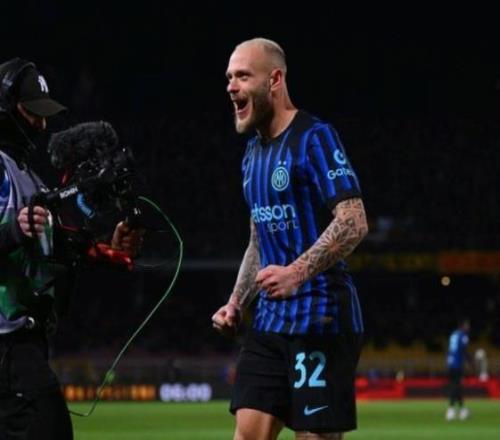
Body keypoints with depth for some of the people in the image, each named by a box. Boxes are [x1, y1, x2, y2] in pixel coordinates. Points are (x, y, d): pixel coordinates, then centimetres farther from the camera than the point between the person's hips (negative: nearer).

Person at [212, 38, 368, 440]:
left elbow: (353, 223, -19)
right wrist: (236, 304, 13)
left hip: (321, 320, -8)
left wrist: (296, 273, -30)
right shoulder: (254, 152, 17)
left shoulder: (314, 138, -10)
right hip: (270, 321, 8)